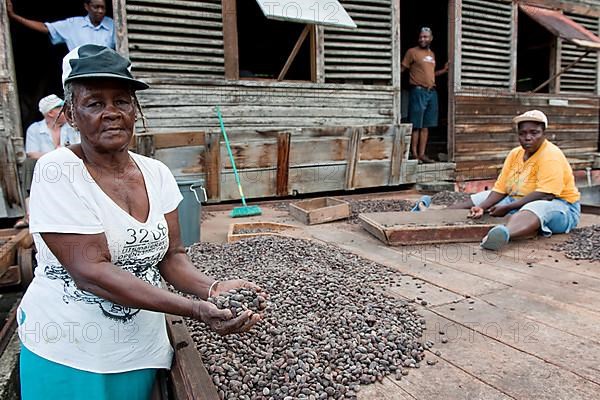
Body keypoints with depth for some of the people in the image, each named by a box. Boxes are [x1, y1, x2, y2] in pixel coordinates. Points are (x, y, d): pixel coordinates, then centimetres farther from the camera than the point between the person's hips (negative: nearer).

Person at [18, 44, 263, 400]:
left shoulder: (157, 173, -2)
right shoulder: (57, 172, -17)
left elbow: (172, 255, 0)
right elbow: (90, 271, -24)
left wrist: (211, 288, -20)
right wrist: (195, 309, -31)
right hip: (69, 356, -4)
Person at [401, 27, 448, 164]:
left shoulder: (432, 54, 19)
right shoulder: (412, 52, -1)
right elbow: (402, 69, -6)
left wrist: (444, 70, 15)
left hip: (432, 92, 7)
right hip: (418, 92, -7)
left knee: (426, 126, 6)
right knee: (416, 126, -6)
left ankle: (422, 154, 11)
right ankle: (414, 155, 0)